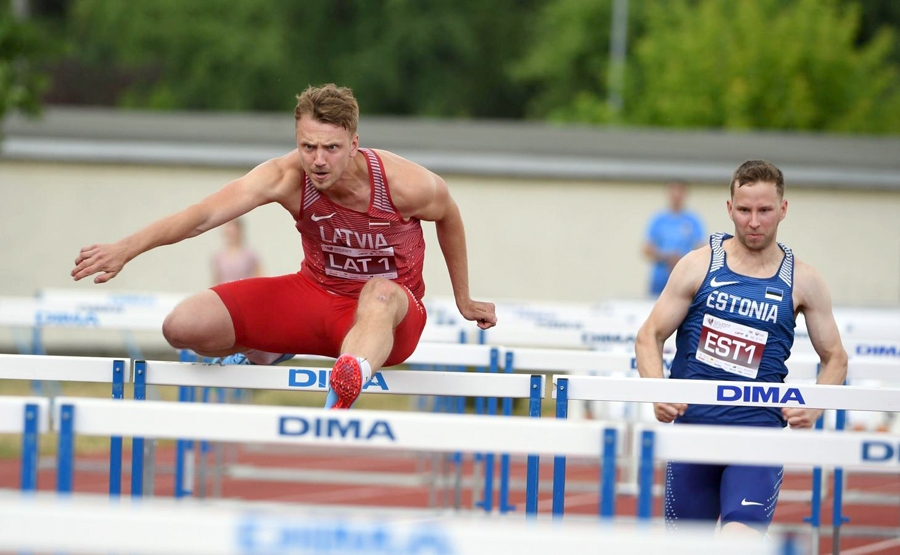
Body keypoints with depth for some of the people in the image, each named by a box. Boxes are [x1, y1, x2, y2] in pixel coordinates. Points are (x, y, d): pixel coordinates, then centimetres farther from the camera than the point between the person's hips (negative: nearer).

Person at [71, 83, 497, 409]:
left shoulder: (405, 184, -23)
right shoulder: (286, 178, -22)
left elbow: (449, 216, 1)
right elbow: (205, 215, -33)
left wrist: (463, 300, 14)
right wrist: (126, 249, -47)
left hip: (390, 316, -3)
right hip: (314, 294, 3)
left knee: (381, 294, -43)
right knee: (183, 327, -12)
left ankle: (347, 386, -75)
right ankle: (262, 352, 22)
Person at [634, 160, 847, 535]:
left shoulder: (802, 282, 3)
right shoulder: (700, 265, 1)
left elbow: (834, 357, 12)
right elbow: (650, 337, 4)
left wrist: (814, 408, -8)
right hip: (691, 426, 1)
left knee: (740, 539, -22)